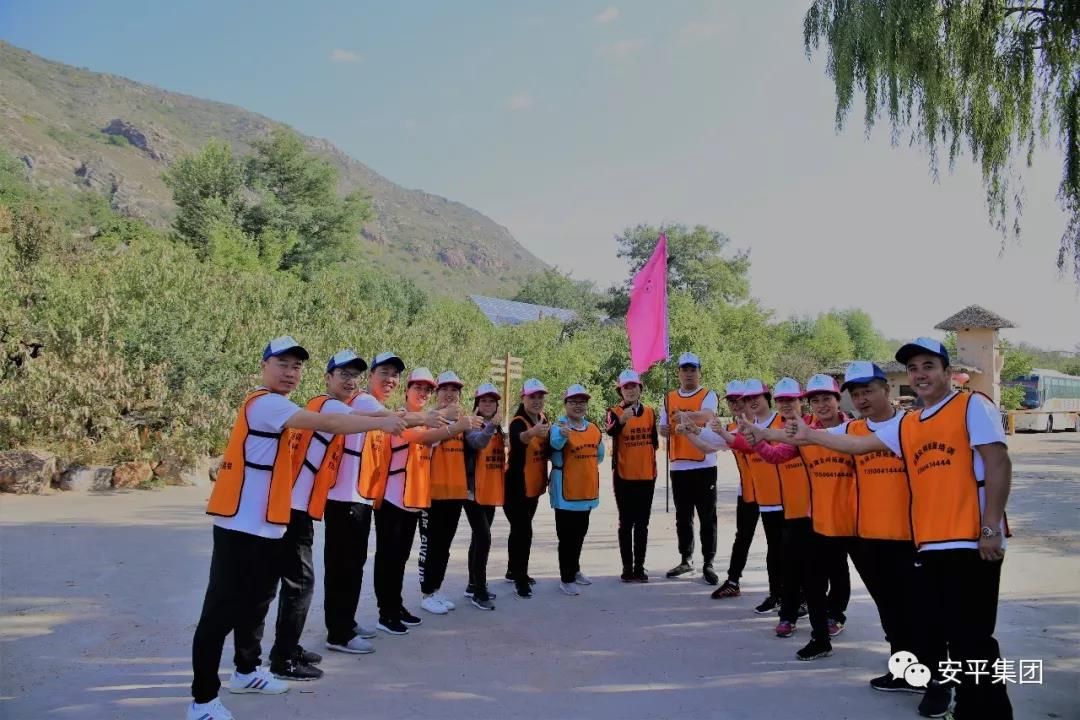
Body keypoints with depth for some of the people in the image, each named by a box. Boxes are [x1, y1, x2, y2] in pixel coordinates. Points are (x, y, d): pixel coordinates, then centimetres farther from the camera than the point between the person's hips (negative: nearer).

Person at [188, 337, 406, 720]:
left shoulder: (274, 406, 18)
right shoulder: (265, 403, -16)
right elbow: (328, 423, -22)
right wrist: (382, 423, -16)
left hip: (265, 524, 10)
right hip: (241, 525, -10)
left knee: (257, 601, 20)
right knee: (223, 608, -5)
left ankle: (247, 670, 36)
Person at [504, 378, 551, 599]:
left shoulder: (543, 418, 4)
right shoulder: (518, 422, -19)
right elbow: (517, 440, -45)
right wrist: (531, 433, -63)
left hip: (534, 484, 8)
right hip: (517, 485, -8)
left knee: (520, 529, 19)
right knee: (523, 531, -7)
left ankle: (514, 571, 32)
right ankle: (520, 579, 2)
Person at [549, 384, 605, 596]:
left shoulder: (594, 429, 6)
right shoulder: (559, 427, -15)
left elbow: (599, 456, 22)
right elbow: (555, 443, -40)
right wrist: (563, 435, -61)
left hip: (587, 489, 7)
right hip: (566, 491, -7)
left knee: (580, 534, 20)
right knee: (567, 536, -1)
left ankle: (574, 570, 37)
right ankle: (566, 579, 10)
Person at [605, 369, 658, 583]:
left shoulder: (650, 412, 6)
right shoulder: (614, 412, -7)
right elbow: (611, 431, -30)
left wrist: (654, 467, 15)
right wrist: (622, 419, -48)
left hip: (646, 475, 3)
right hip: (624, 476, -3)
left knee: (642, 524, 9)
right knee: (626, 523, 4)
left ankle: (639, 567, 16)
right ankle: (627, 567, 10)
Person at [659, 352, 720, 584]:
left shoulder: (708, 395, -3)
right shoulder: (669, 399, 11)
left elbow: (708, 415, -25)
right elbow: (663, 428, 15)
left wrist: (688, 416, -45)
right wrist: (664, 430, -9)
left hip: (704, 465, -4)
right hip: (678, 466, 4)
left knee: (707, 517, 2)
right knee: (682, 517, 13)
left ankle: (708, 564, 10)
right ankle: (686, 560, 25)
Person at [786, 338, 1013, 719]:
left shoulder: (972, 406, -3)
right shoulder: (906, 426, 16)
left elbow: (999, 465, -10)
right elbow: (859, 444, 23)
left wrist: (991, 529, -14)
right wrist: (809, 436, 20)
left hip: (970, 543, -7)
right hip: (928, 545, 7)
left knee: (971, 639, -5)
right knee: (930, 634, 12)